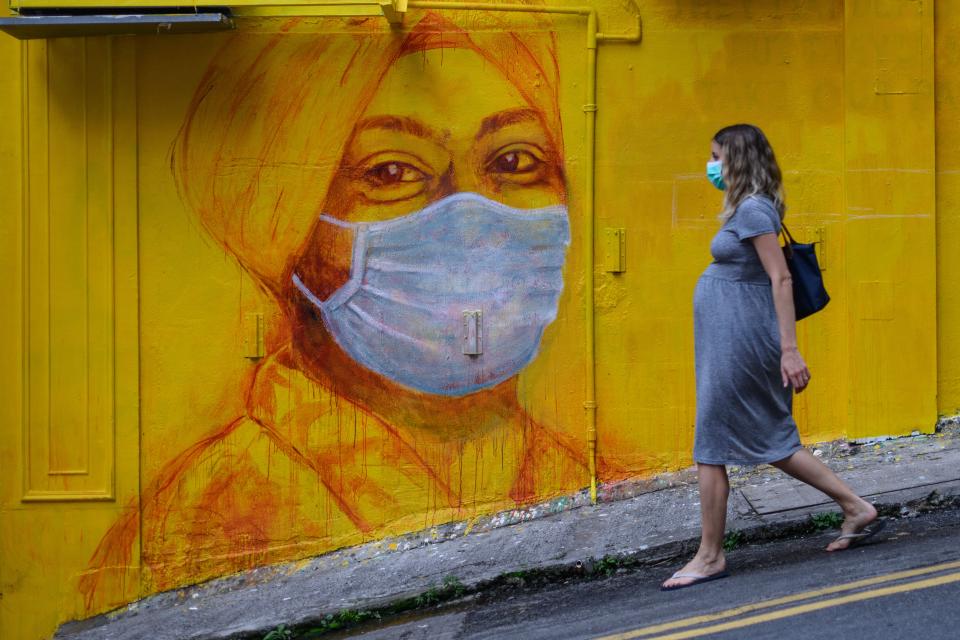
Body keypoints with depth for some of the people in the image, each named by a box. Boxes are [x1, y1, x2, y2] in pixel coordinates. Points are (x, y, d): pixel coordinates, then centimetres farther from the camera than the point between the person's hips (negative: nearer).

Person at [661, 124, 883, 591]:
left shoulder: (753, 210, -14)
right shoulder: (744, 209, 15)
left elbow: (781, 278, -19)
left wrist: (790, 350, -22)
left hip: (738, 340, -10)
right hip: (731, 338, 10)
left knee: (711, 447, -3)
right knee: (772, 441, 14)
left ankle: (710, 557, 5)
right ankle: (857, 509, 19)